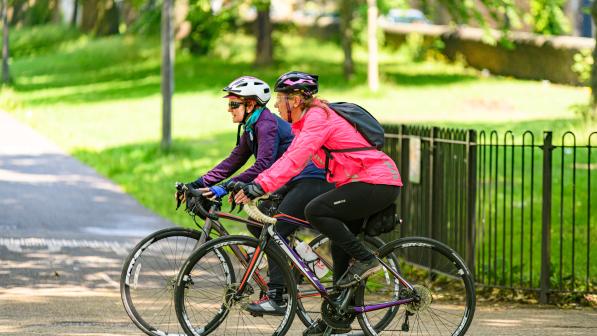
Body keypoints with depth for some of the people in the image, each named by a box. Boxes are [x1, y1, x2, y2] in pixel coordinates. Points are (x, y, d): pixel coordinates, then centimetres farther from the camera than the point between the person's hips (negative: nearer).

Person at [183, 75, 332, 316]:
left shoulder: (267, 124, -18)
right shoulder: (251, 128, 12)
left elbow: (263, 165, -29)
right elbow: (233, 162, 14)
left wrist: (226, 187, -34)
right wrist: (198, 184, 6)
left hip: (312, 181, -10)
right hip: (293, 182, 10)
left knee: (275, 231, -17)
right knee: (256, 223, 3)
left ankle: (276, 298, -17)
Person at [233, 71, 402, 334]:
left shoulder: (318, 118, -17)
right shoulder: (308, 120, 14)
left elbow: (294, 161, -28)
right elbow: (291, 159, 16)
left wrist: (260, 187, -34)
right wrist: (255, 184, 8)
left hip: (377, 183, -11)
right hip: (369, 184, 11)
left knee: (316, 211, -21)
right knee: (340, 246, 12)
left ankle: (365, 260, -11)